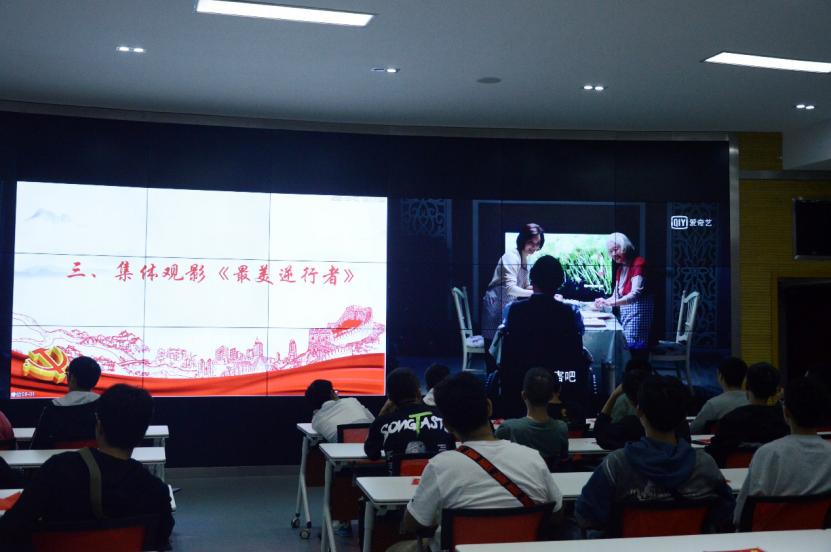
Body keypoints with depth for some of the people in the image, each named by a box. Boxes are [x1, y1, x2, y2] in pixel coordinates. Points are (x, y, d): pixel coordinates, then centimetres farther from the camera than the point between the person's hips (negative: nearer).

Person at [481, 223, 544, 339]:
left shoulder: (524, 258, 11)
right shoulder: (512, 257, -18)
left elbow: (524, 286, 12)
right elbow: (510, 288, -28)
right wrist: (534, 293, -33)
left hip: (507, 306, 9)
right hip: (496, 307, -9)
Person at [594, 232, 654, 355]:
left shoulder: (638, 263, -11)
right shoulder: (620, 269, 14)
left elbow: (635, 295, -21)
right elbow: (616, 295, 15)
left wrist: (611, 303, -30)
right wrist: (604, 302, -6)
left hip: (638, 312, -8)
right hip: (625, 313, 8)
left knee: (633, 349, -12)